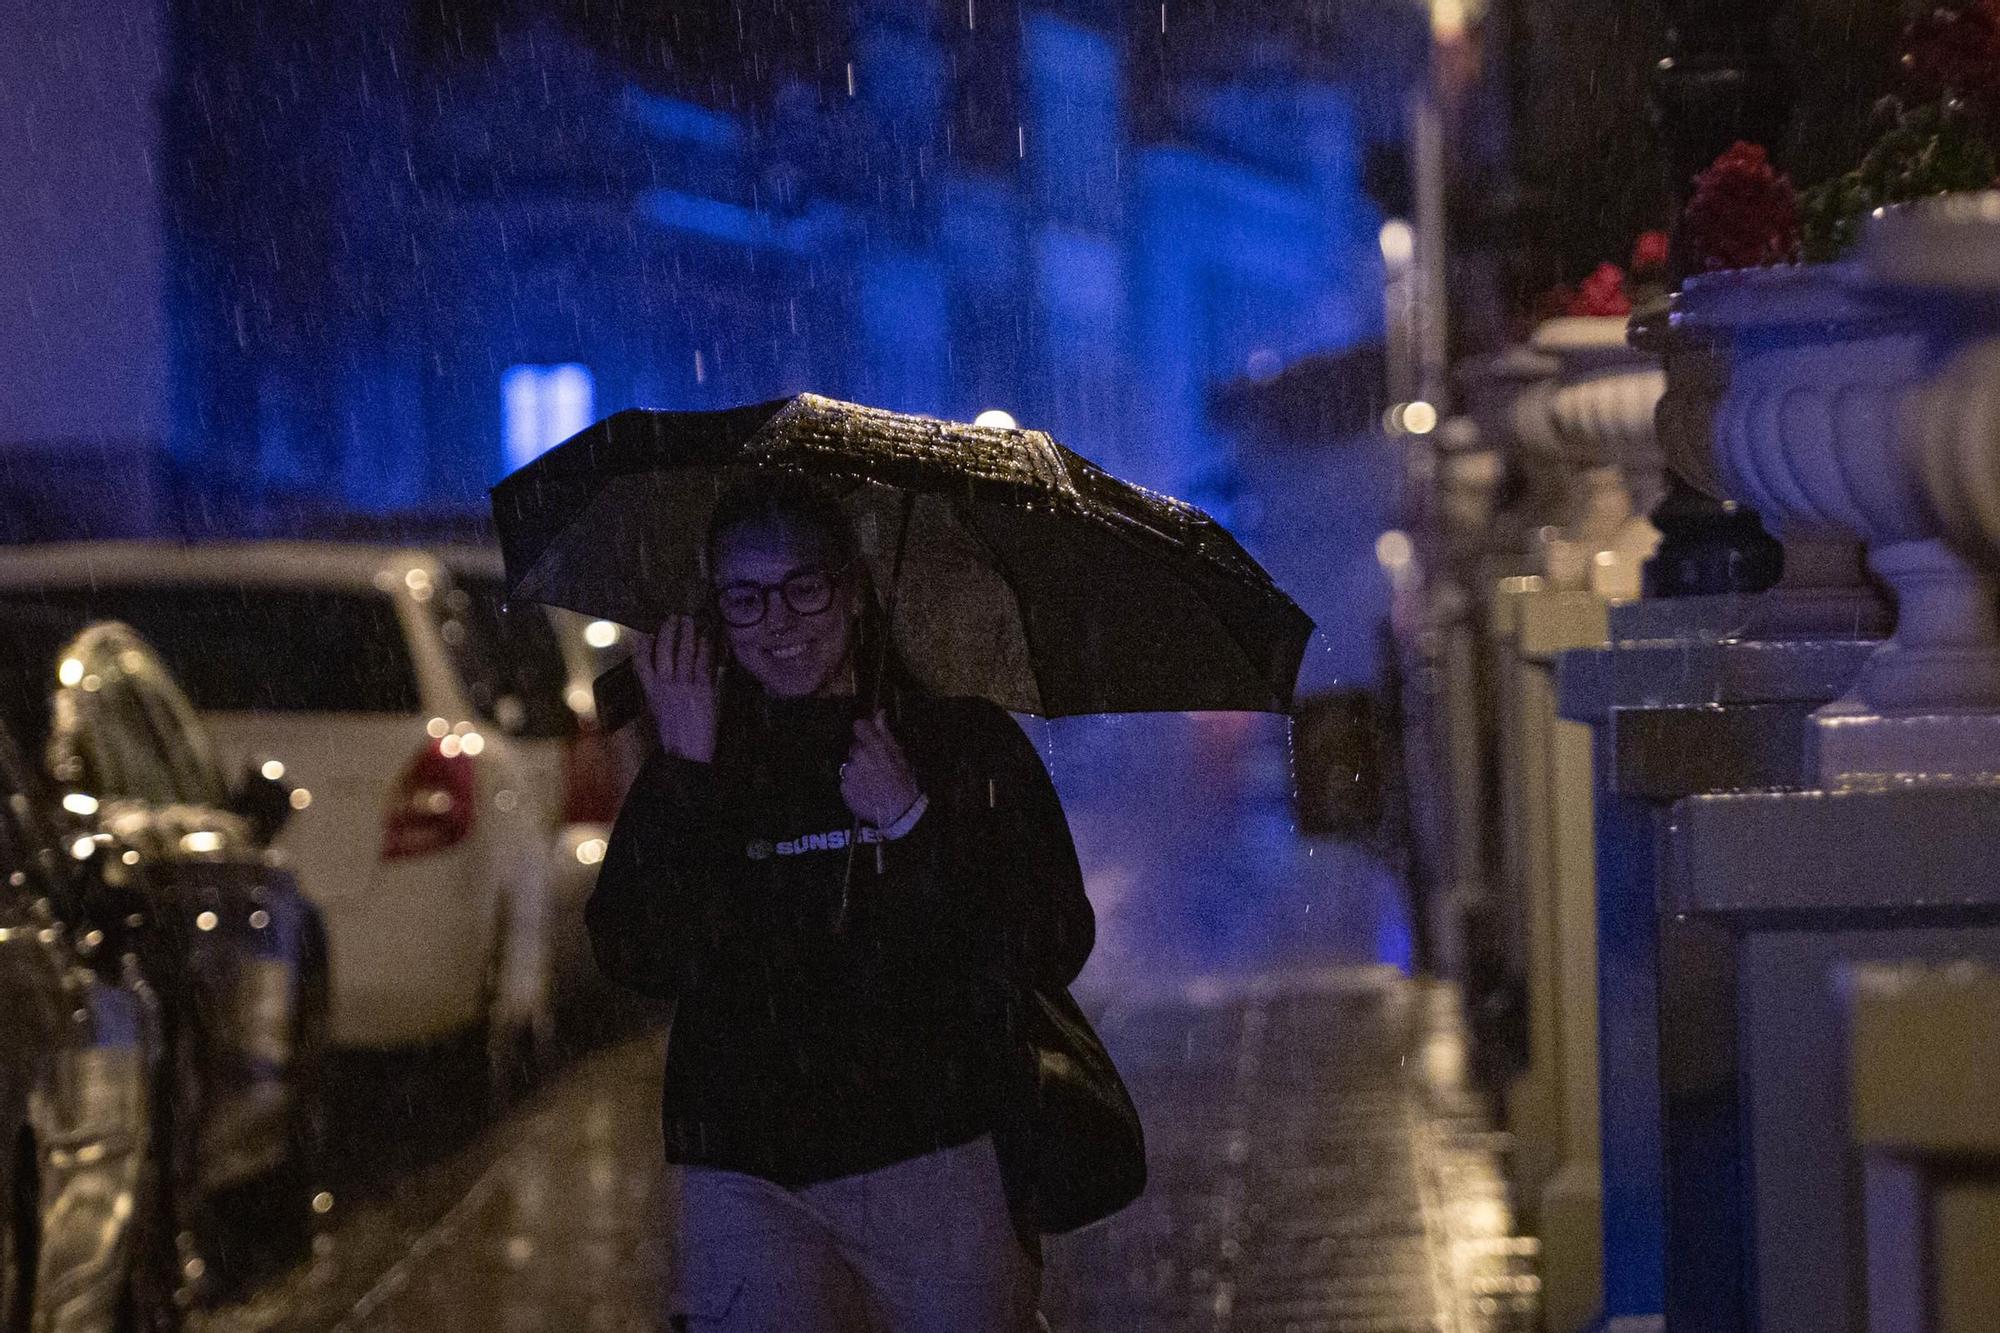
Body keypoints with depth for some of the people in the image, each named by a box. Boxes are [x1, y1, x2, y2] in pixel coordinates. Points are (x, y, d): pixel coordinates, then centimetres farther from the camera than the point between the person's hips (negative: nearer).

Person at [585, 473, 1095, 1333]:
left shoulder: (966, 745, 7)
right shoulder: (688, 776, 10)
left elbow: (1054, 954, -1)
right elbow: (638, 962, -4)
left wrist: (914, 825, -10)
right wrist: (686, 771, -6)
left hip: (944, 1170, 0)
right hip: (747, 1188, 1)